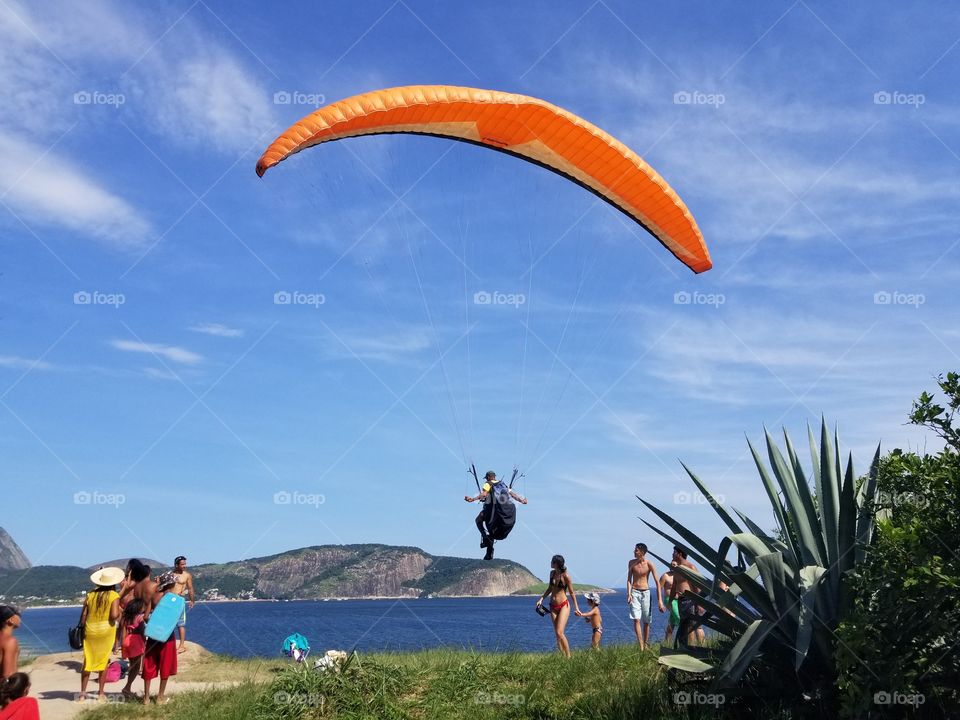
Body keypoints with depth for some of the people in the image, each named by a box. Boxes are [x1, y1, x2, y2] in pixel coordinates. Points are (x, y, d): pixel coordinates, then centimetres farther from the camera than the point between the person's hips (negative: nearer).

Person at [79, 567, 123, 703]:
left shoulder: (90, 595, 5)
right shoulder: (114, 595, -7)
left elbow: (83, 616, 5)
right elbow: (114, 615, -17)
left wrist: (83, 629, 16)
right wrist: (119, 614, 3)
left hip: (90, 630, 3)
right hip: (106, 630, -3)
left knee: (88, 661, 12)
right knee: (104, 661, 8)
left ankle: (82, 693, 16)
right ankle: (101, 693, 12)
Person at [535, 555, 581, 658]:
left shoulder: (565, 576, -13)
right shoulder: (552, 573, 5)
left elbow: (571, 592, -5)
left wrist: (576, 608, -2)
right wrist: (541, 599, 9)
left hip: (563, 605, -6)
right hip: (553, 606, 6)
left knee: (560, 633, -15)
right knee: (557, 634, 4)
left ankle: (568, 657, -7)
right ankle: (563, 657, 9)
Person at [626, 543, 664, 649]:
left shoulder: (649, 564, -7)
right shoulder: (632, 563, 0)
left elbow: (657, 582, -6)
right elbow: (629, 580, 6)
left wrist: (660, 600, -11)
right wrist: (629, 594, -9)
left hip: (645, 593, -1)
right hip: (634, 592, 1)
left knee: (646, 621, 6)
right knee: (636, 619, -13)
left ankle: (646, 645, 20)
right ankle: (641, 646, -16)